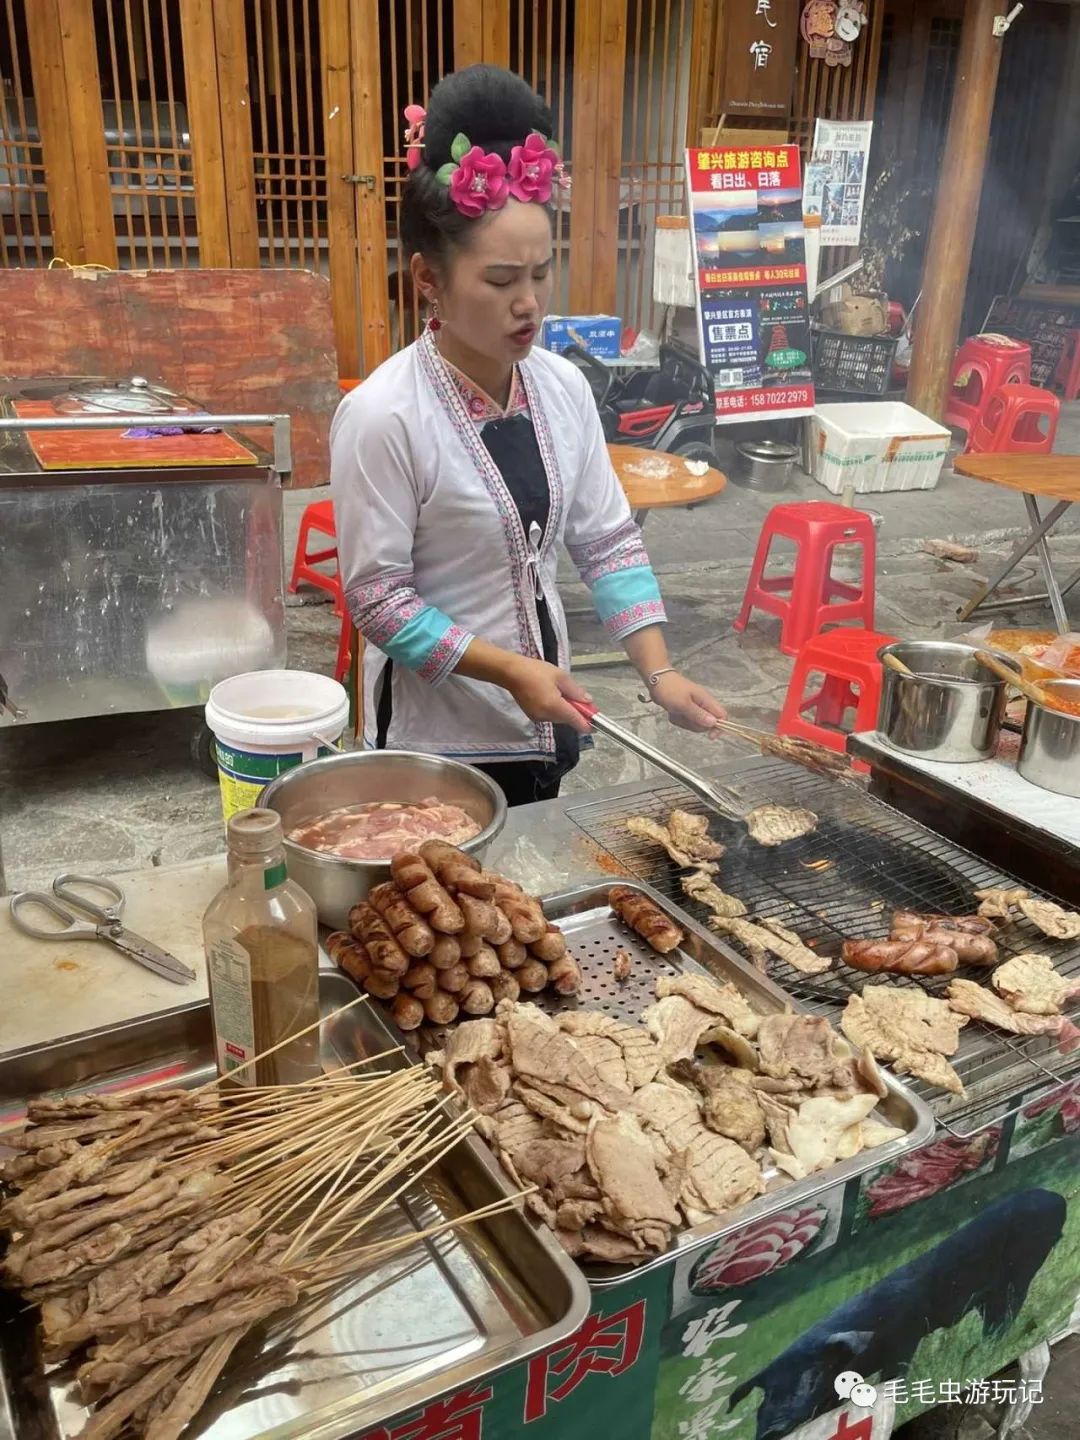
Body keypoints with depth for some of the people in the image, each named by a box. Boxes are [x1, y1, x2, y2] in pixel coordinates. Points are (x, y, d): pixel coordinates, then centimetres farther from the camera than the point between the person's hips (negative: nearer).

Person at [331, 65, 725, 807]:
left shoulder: (564, 385, -3)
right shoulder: (383, 415, -21)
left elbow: (608, 539, 1)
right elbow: (377, 597, -18)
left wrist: (659, 670, -8)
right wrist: (509, 671, -21)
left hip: (542, 719, 6)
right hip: (439, 740, -6)